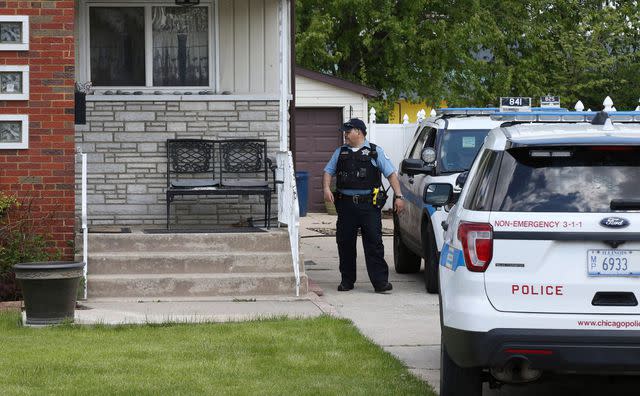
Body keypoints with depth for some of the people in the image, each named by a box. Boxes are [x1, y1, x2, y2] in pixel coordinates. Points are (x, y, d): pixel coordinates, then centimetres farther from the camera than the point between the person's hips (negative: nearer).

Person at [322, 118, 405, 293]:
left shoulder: (375, 152, 7)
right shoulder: (340, 152, 17)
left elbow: (391, 174, 3)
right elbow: (328, 171, 16)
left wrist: (398, 196, -7)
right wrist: (326, 188, -4)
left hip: (369, 205, -3)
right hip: (345, 205, 3)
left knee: (374, 243, -7)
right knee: (345, 243, 5)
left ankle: (380, 282, -7)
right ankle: (347, 280, 16)